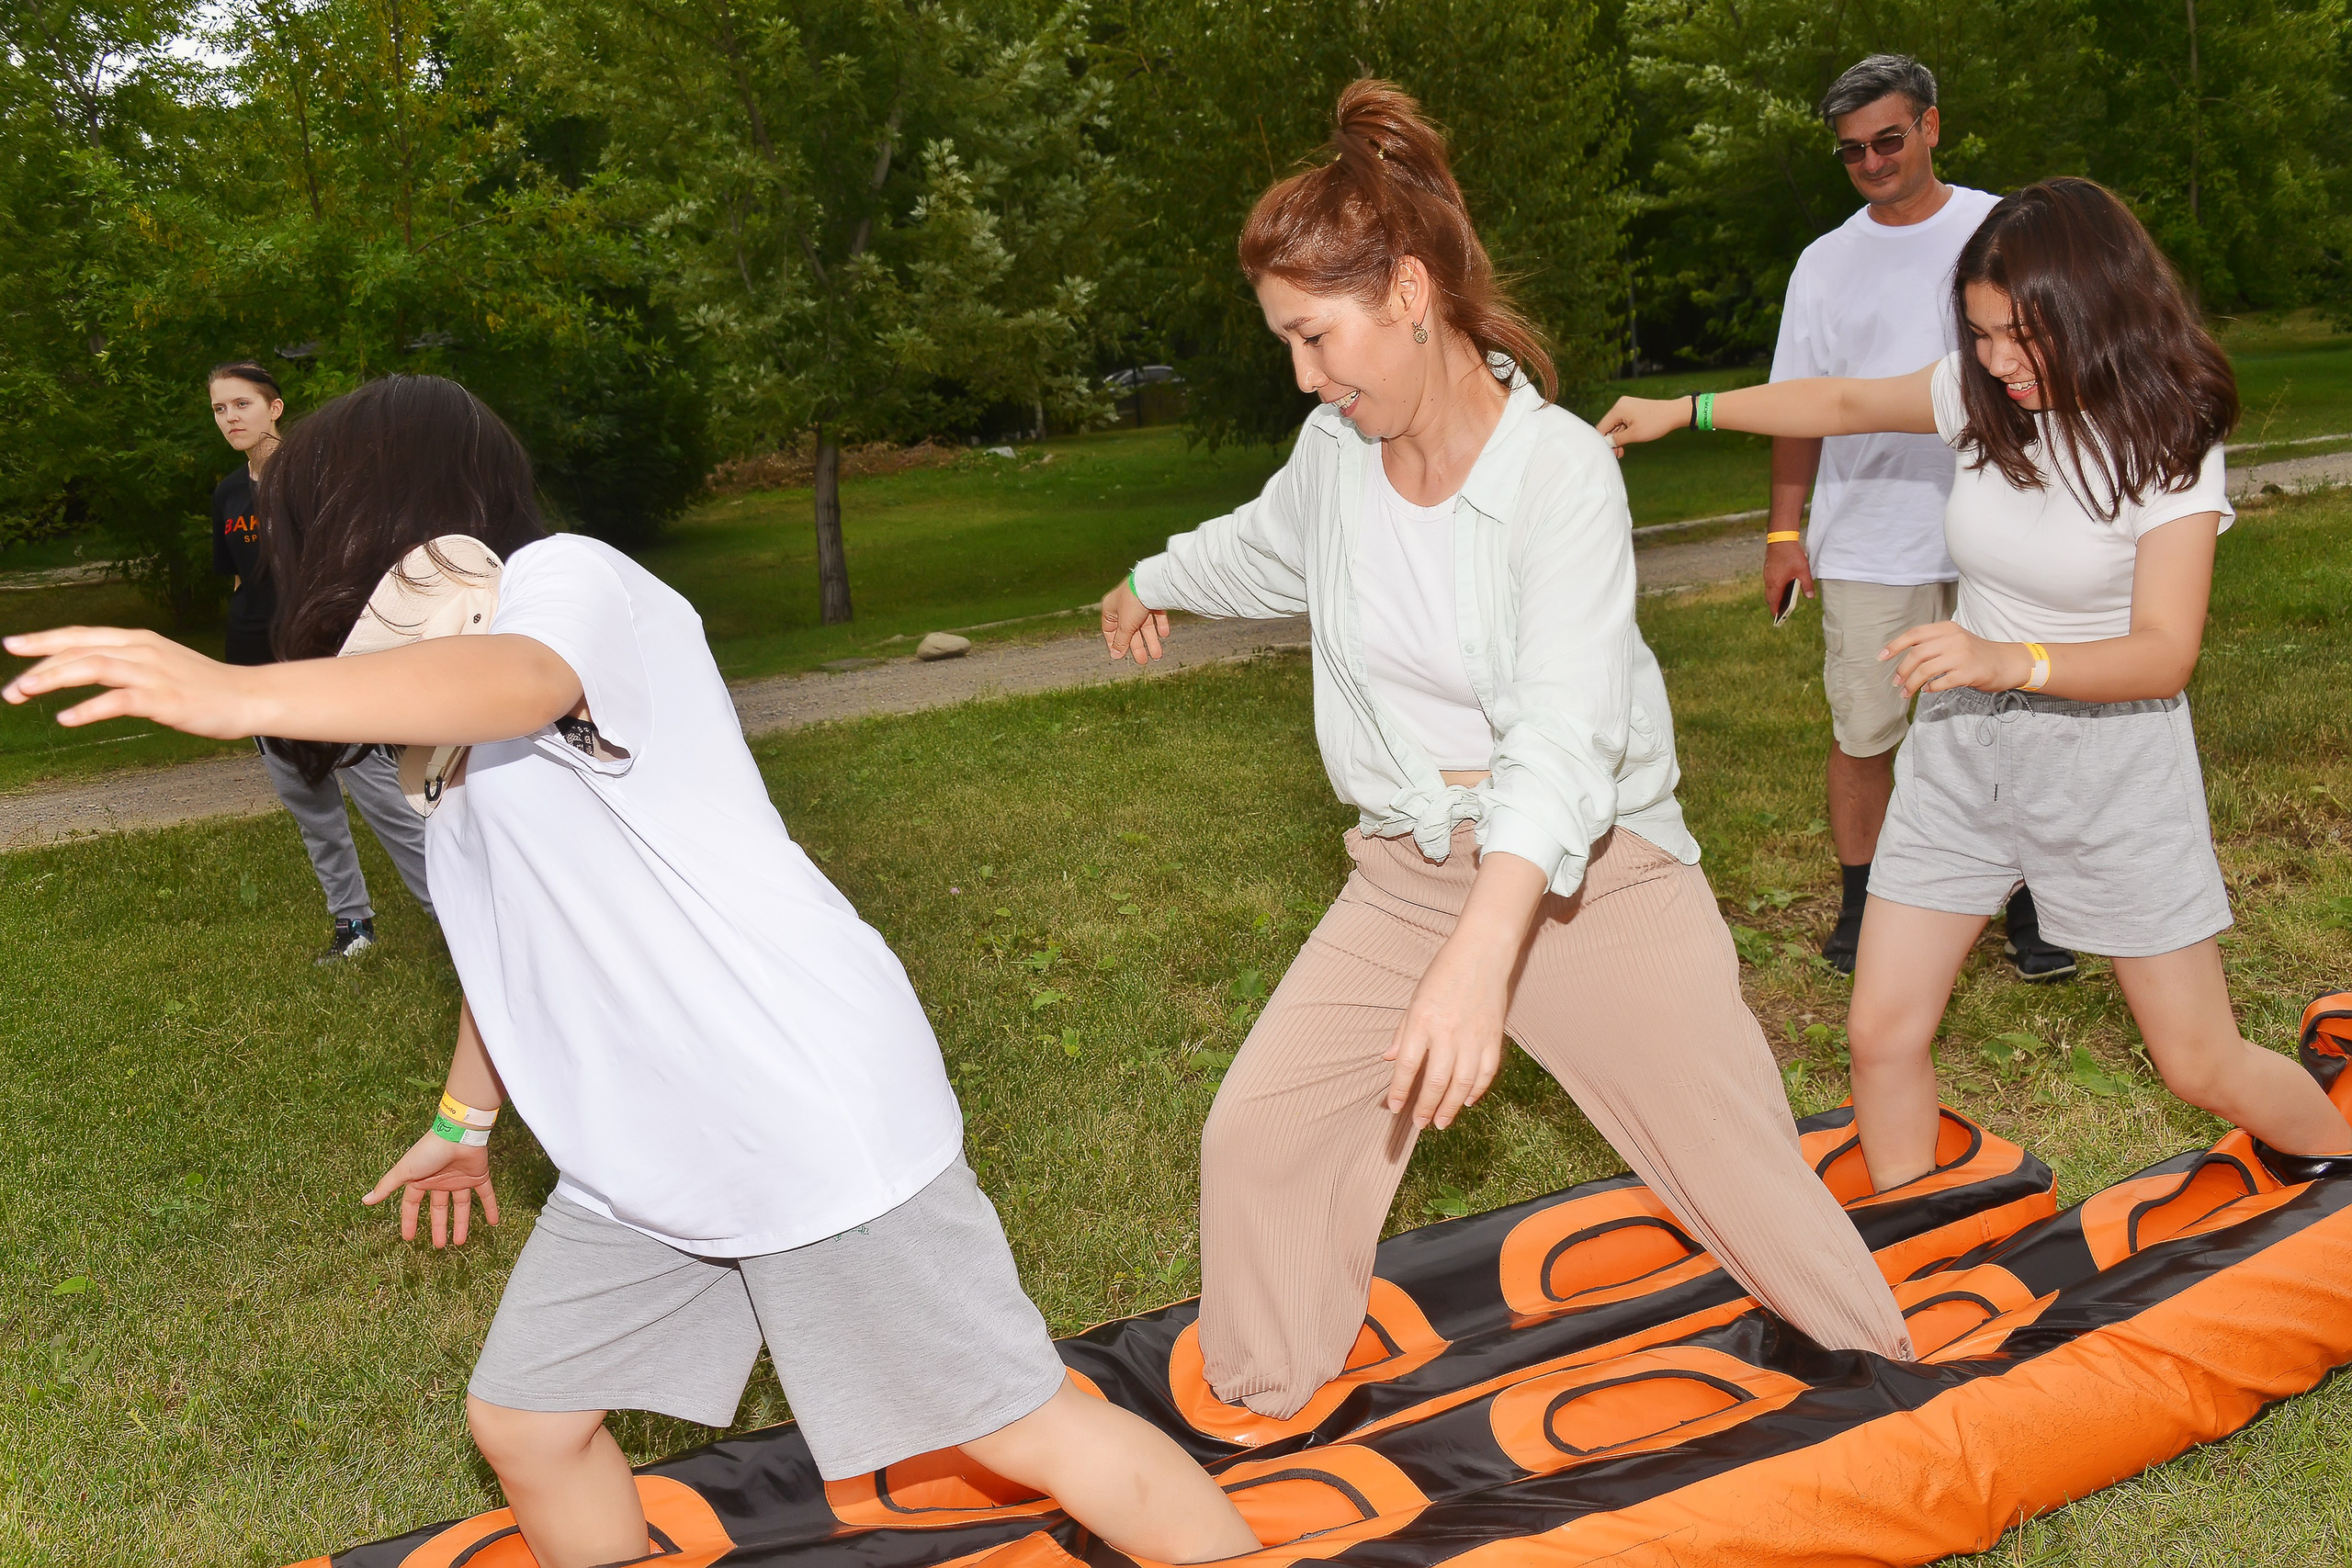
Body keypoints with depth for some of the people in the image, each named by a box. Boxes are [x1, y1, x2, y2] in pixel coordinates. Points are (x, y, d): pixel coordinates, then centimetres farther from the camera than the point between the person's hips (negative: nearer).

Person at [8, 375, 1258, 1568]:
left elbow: (518, 681, -35)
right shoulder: (450, 718, 17)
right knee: (522, 1422, 16)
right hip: (642, 1155, 9)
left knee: (1019, 1427, -1)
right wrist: (464, 1117, 36)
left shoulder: (570, 577, -10)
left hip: (814, 1117, -9)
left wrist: (242, 694, -49)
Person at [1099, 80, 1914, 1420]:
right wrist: (1154, 587, 43)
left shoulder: (1562, 467, -20)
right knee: (1259, 1134, -4)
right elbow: (1262, 549, 22)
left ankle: (1899, 1372, 28)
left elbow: (1566, 733, -31)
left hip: (1593, 870, -4)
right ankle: (1265, 1410, 19)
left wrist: (1480, 958, -44)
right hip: (1410, 874, 5)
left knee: (1742, 1161, 1)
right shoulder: (1334, 456, -3)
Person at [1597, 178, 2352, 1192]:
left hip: (2108, 753, -4)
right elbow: (1844, 402, 13)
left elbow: (2164, 653, -20)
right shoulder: (1981, 398, -4)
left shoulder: (2167, 443, -15)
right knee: (1882, 1033, 0)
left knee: (2202, 1066, 4)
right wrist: (1683, 410, 13)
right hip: (1960, 742, 4)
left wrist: (2013, 660, -37)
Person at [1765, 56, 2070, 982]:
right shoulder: (1826, 262, 9)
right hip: (1865, 546, 1)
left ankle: (2027, 906, 19)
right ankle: (1860, 902, 19)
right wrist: (1784, 531, 4)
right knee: (1861, 733, 4)